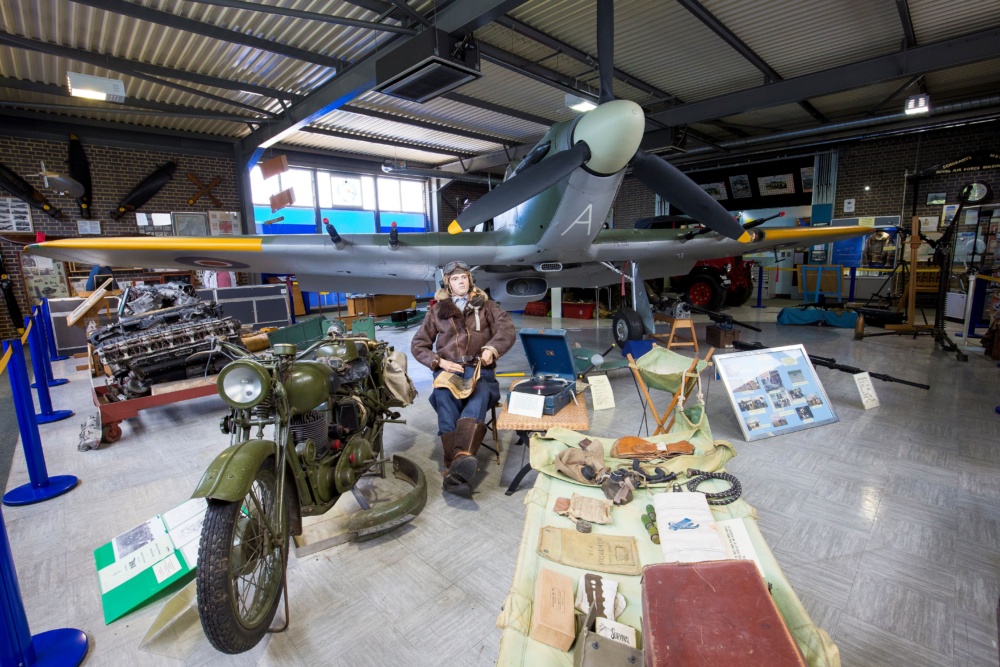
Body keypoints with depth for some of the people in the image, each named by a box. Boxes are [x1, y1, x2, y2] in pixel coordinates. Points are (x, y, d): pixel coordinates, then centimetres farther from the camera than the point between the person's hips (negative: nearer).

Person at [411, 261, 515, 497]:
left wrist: (492, 348, -20)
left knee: (479, 400, -36)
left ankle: (462, 456, -56)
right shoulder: (437, 310, 19)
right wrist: (439, 362, -4)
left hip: (479, 369, 0)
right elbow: (418, 345, 15)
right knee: (446, 405, -33)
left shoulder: (485, 305, 18)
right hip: (447, 370, 1)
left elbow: (506, 328, 1)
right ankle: (456, 470, -42)